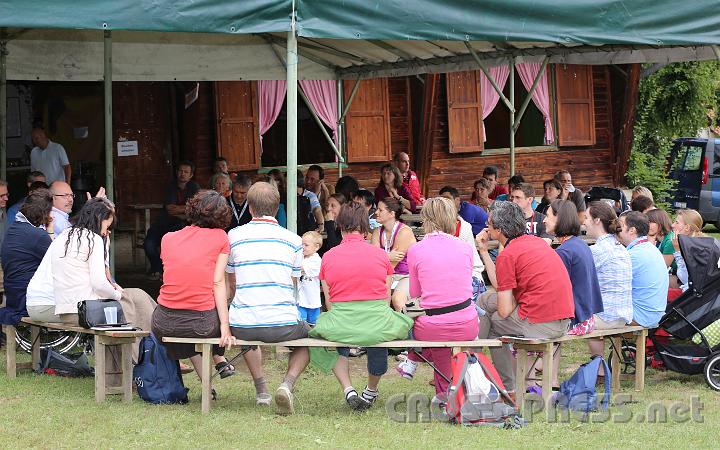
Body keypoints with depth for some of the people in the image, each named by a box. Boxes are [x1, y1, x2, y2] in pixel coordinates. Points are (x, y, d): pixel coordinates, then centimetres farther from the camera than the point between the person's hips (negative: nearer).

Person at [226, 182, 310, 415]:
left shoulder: (234, 236, 7)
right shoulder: (293, 240, 6)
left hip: (243, 325, 2)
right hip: (283, 324, -1)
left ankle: (260, 388, 25)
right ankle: (287, 384, 1)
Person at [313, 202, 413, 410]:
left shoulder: (328, 257, 2)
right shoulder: (380, 255, 2)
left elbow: (328, 302, 6)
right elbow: (386, 298, 9)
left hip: (341, 325, 0)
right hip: (378, 326, 0)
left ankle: (348, 389, 15)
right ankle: (371, 390, 51)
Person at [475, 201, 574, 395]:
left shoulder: (507, 255, -11)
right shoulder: (536, 241, 15)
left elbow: (504, 311, -10)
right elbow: (500, 283, 21)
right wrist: (484, 251, 21)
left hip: (539, 324, -8)